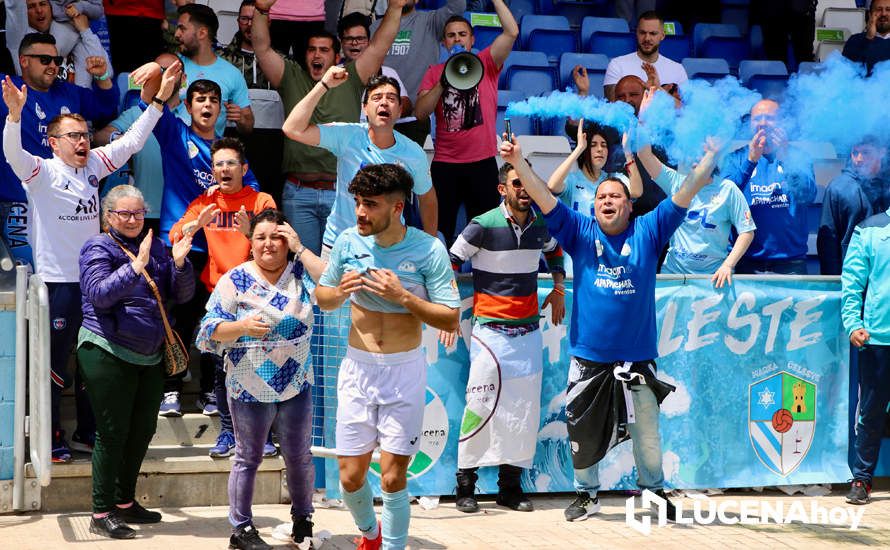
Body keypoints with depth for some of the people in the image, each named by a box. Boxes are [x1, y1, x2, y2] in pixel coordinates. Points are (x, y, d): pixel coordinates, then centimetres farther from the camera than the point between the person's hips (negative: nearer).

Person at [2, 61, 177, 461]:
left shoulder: (94, 165, 8)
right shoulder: (42, 172, -9)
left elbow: (132, 141, 11)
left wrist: (159, 100, 5)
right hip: (58, 280, -6)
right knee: (56, 360, 0)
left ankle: (88, 431, 26)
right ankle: (51, 438, 8)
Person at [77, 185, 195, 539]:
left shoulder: (155, 246, 11)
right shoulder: (98, 248, -6)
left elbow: (182, 295, 7)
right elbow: (100, 294, -22)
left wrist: (179, 263, -11)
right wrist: (136, 266, -30)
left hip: (150, 356, 7)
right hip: (108, 353, -6)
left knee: (142, 430, 13)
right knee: (113, 433, -4)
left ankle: (125, 502, 27)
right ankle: (101, 514, 2)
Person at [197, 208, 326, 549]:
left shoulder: (300, 273, 2)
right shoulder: (235, 280, -5)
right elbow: (211, 328, -6)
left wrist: (300, 248, -15)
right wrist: (243, 326, -25)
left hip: (296, 387, 2)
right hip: (250, 390, -2)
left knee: (299, 457, 13)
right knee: (248, 458, 8)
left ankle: (302, 519, 32)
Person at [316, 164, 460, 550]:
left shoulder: (428, 250, -13)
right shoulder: (348, 241, -3)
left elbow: (451, 319, -12)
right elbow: (321, 298, 10)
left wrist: (404, 297, -24)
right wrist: (340, 292, -13)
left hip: (404, 372, -3)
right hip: (358, 368, 3)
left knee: (393, 479, -3)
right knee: (350, 477, 7)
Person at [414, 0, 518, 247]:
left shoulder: (486, 64, 4)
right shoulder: (434, 72, 8)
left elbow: (512, 32, -10)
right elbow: (420, 112, -3)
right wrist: (443, 83, -14)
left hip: (483, 163, -1)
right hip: (444, 164, 1)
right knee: (440, 231, 5)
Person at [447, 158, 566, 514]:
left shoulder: (541, 224, 5)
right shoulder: (484, 225, -10)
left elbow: (554, 252, 28)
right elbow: (450, 265, -4)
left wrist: (558, 289, 17)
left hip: (528, 331, 5)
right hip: (490, 329, -5)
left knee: (525, 409, 5)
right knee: (481, 405, -6)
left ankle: (510, 485, 14)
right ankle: (465, 484, 4)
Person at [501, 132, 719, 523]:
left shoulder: (648, 232, 0)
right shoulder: (580, 231, 1)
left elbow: (685, 194, -4)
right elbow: (544, 199, -9)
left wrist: (709, 156, -12)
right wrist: (519, 162, -21)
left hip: (637, 358, 0)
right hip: (588, 358, 0)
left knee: (647, 434, 10)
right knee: (583, 431, 10)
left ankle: (654, 491, 31)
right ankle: (586, 493, 29)